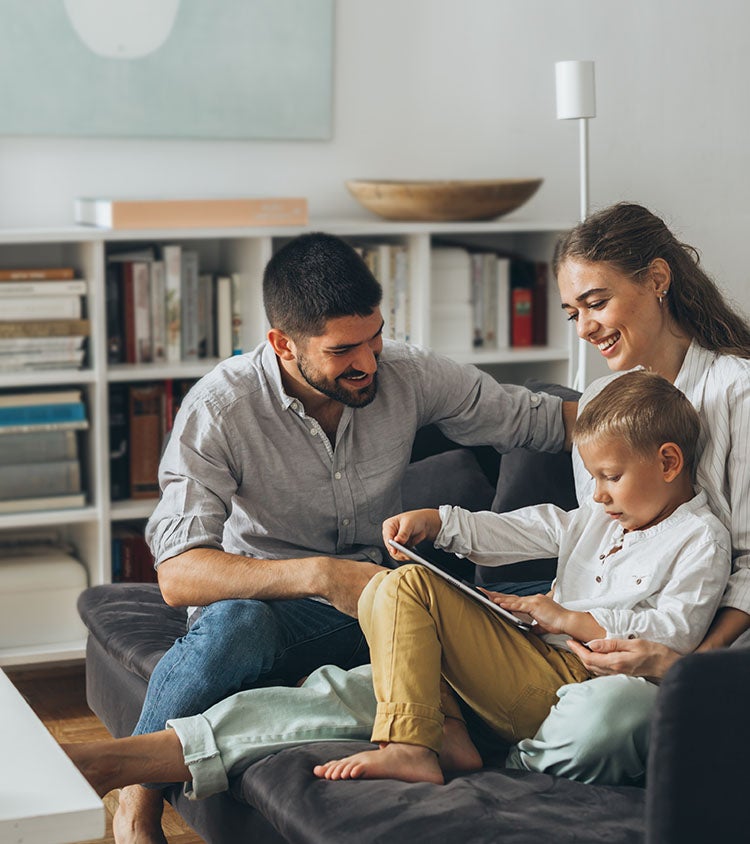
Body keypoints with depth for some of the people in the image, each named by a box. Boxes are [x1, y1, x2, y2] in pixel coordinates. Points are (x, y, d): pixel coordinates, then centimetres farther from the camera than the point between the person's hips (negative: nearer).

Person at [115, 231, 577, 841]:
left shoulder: (407, 375, -6)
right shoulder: (219, 410, -18)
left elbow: (541, 419, 6)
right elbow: (179, 576, -29)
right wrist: (319, 574, -41)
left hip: (370, 604, 3)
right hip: (260, 602, -3)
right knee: (235, 625, -42)